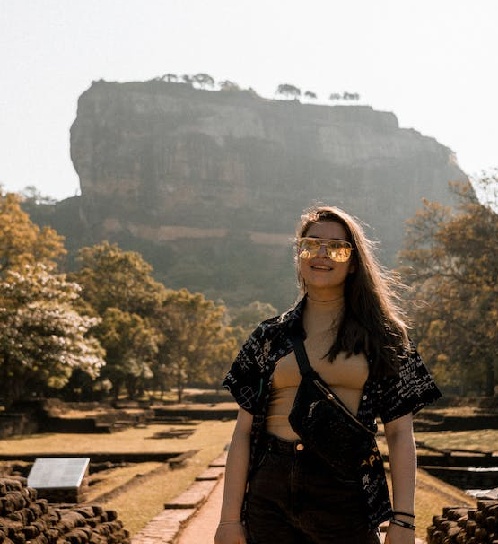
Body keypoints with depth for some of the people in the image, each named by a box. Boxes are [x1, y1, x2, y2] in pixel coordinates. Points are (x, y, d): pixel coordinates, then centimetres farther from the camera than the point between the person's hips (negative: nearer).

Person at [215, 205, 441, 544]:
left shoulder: (381, 335, 5)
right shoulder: (270, 336, 8)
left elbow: (400, 433, 0)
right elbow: (244, 431, 5)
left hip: (347, 498, -1)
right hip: (271, 495, 2)